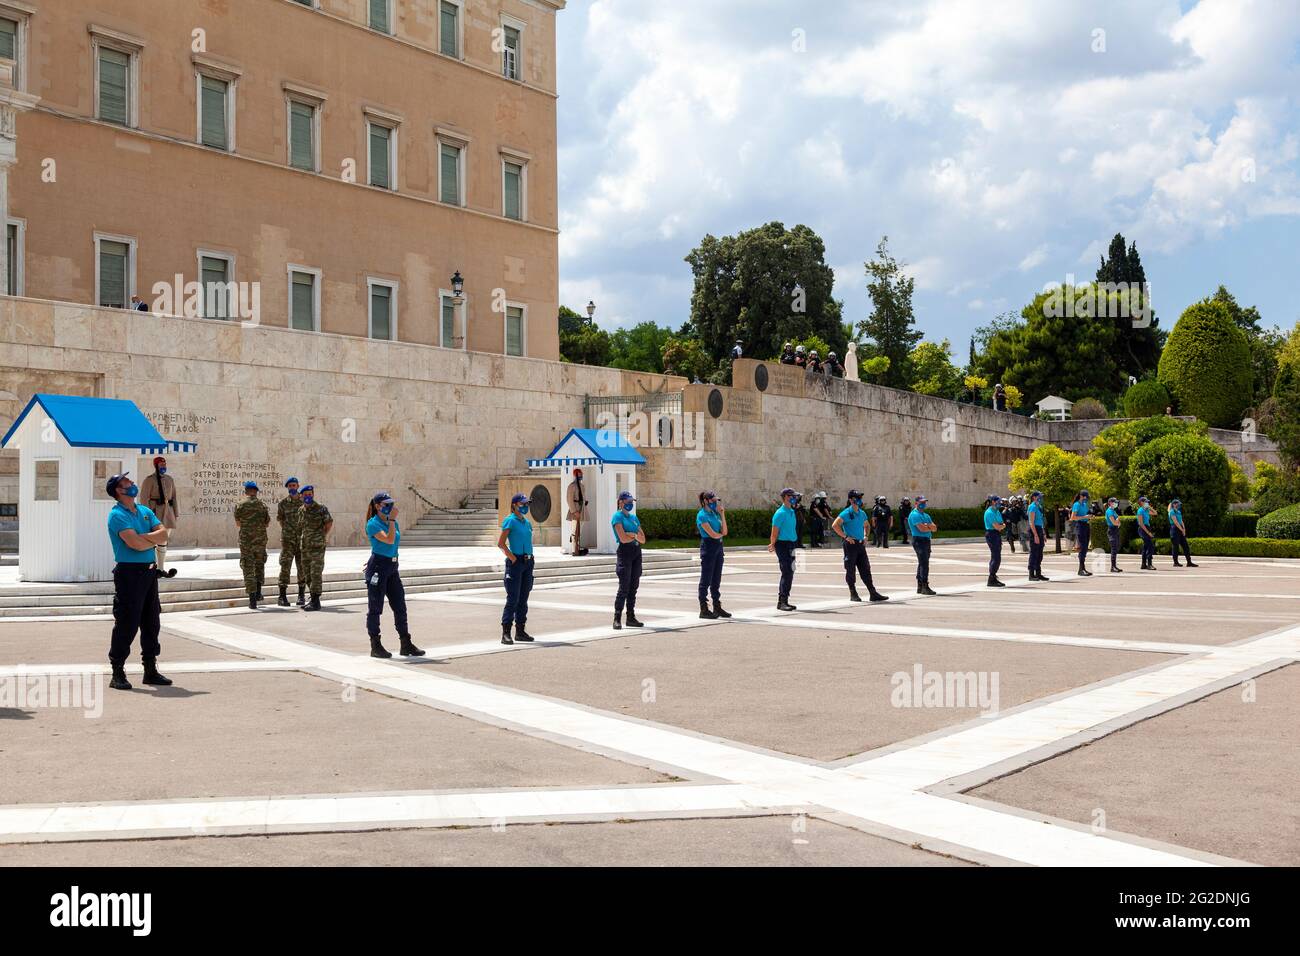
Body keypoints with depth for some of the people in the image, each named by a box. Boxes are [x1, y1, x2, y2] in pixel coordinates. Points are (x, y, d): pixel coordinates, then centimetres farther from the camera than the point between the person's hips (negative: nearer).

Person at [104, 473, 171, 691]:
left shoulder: (145, 511, 15)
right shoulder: (117, 515, -8)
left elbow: (164, 534, 3)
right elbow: (136, 544, -19)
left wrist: (143, 537, -12)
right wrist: (155, 539, -1)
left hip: (149, 571, 8)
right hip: (129, 572, -7)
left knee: (152, 623, 11)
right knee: (126, 624, -5)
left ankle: (151, 670, 20)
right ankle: (118, 673, 2)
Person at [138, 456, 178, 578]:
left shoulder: (170, 479, 14)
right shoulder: (149, 479, -4)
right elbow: (144, 497, -9)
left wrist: (175, 513, 12)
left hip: (167, 512, 6)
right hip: (155, 511, -6)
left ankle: (161, 569, 12)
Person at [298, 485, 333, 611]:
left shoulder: (321, 509, -8)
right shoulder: (301, 510, 10)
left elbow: (330, 524, 0)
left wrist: (322, 537, -3)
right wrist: (301, 540, 16)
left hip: (317, 547, -7)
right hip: (305, 547, 7)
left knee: (316, 574, -9)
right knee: (308, 575, 12)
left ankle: (316, 602, -9)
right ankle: (313, 599, 22)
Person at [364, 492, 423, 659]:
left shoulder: (394, 523, 12)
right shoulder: (373, 524, -10)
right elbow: (389, 540, -23)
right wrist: (392, 520, -19)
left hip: (392, 567, 8)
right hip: (378, 567, -7)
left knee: (400, 606, 7)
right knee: (375, 608, 1)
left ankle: (406, 645, 12)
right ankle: (375, 646, 8)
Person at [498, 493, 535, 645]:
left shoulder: (527, 522, 14)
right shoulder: (510, 520, -7)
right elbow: (501, 543, -12)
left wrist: (530, 559, 11)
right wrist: (513, 558, -14)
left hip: (528, 562, 7)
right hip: (515, 562, -7)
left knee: (523, 599, 10)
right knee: (513, 598, -8)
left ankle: (520, 631, 17)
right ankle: (505, 633, -5)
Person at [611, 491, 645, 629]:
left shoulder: (634, 517, 16)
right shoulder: (617, 516, -5)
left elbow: (643, 539, 11)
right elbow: (623, 538, -16)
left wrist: (632, 534, -7)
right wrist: (636, 536, 0)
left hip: (637, 552, 7)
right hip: (625, 552, -7)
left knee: (634, 587, 8)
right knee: (624, 587, -10)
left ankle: (631, 617, 13)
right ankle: (617, 619, -6)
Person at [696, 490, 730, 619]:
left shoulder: (714, 513, 14)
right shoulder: (702, 515, -10)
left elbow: (724, 531, 6)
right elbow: (712, 534, -15)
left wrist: (722, 514, 2)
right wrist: (721, 534, 6)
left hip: (718, 547, 8)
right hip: (708, 547, -8)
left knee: (716, 580, 12)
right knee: (706, 579, -3)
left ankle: (717, 607, 18)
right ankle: (704, 610, 1)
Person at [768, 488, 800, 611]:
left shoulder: (792, 512, 15)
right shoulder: (780, 513, -13)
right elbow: (775, 532, -12)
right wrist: (773, 545, -5)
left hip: (790, 545, 9)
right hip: (783, 545, -9)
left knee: (789, 573, 10)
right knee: (787, 573, -11)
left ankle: (784, 601, 17)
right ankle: (781, 601, -9)